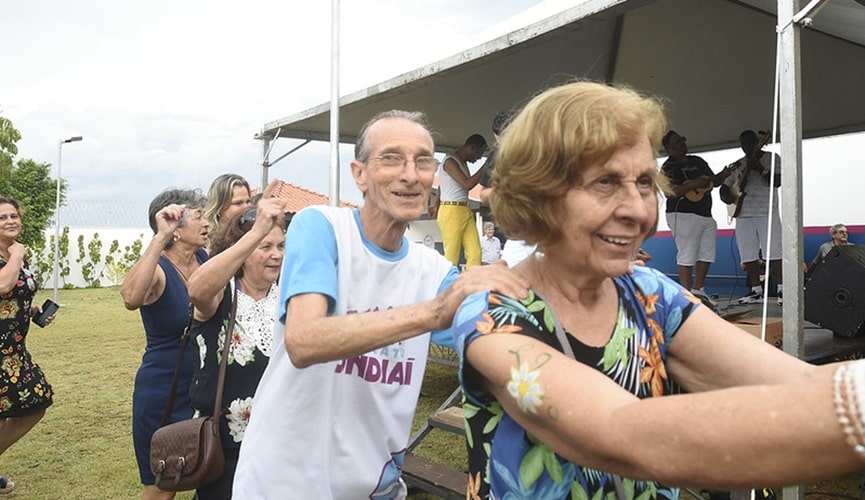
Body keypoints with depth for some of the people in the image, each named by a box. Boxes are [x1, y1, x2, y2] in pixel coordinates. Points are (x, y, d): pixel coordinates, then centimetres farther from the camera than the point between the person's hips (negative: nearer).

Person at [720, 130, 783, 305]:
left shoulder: (772, 158, 5)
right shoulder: (737, 165, 17)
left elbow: (777, 182, -9)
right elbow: (724, 187, 20)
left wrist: (760, 169, -19)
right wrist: (727, 197, -1)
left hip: (767, 213, -5)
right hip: (743, 214, 5)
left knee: (774, 253, -8)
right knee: (748, 255, 4)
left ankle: (781, 291, -4)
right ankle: (756, 292, 11)